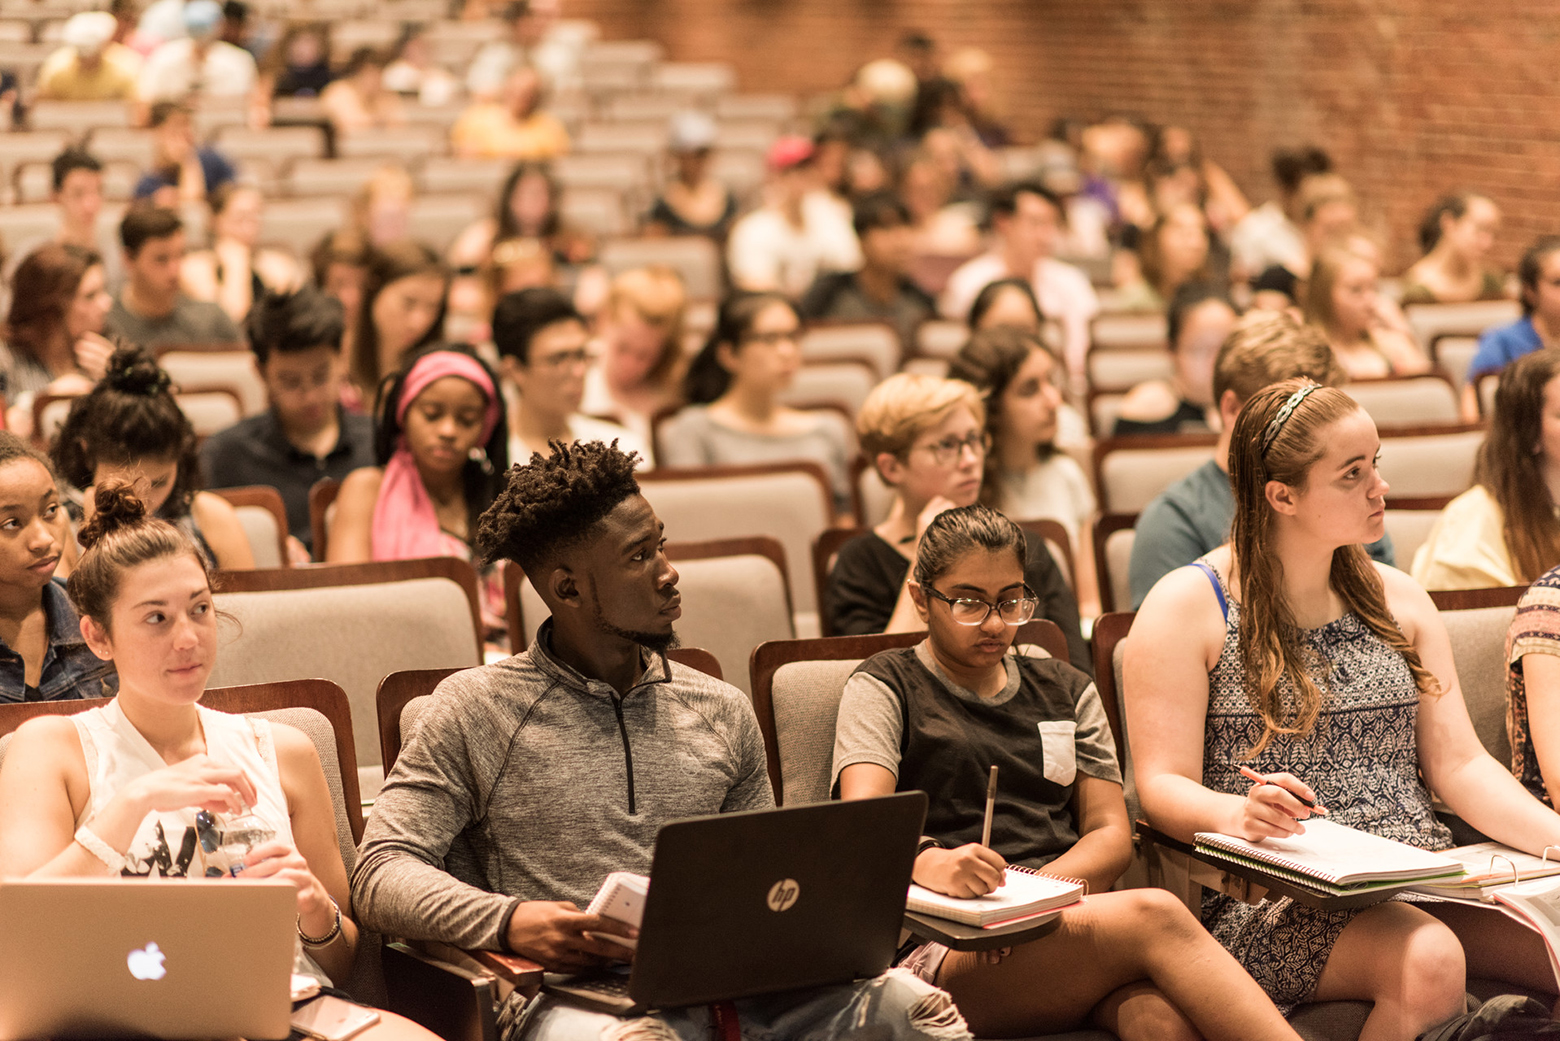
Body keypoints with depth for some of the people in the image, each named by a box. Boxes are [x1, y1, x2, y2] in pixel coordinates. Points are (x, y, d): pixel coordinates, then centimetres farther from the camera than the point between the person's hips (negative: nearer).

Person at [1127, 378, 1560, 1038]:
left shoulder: (1397, 599, 17)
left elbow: (1459, 765, 11)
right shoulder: (1187, 606, 0)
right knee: (1428, 961, -34)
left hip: (1422, 881, 5)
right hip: (1267, 900, -5)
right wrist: (1240, 815, -28)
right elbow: (1162, 786, -6)